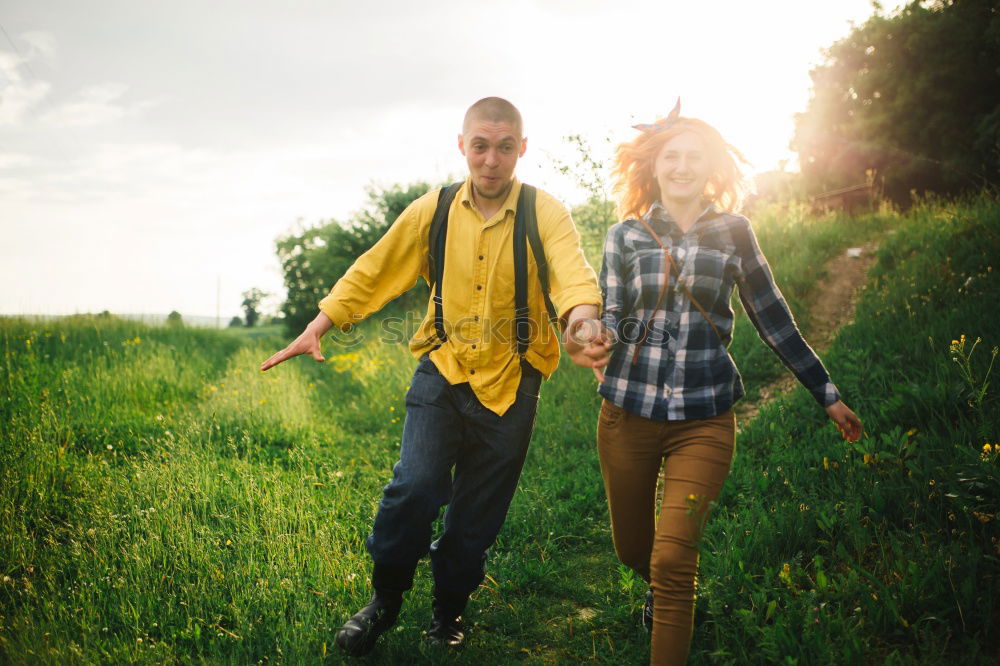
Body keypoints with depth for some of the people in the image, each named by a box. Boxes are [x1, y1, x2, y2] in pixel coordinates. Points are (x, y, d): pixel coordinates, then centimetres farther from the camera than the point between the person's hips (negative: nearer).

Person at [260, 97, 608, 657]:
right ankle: (385, 600, 10)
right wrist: (317, 328, -4)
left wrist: (583, 321, -48)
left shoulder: (545, 214, -8)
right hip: (443, 369, 1)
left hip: (510, 380, 0)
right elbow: (374, 270, 4)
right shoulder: (433, 211, 0)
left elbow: (572, 271, -26)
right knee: (415, 487, -15)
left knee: (479, 511, 10)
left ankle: (450, 609, 34)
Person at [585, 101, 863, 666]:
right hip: (628, 414, 2)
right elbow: (613, 318, 2)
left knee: (672, 560, -13)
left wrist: (828, 395, 11)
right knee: (632, 548, 15)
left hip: (704, 421, -2)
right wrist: (596, 336, -23)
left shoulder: (733, 232, 2)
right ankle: (663, 591, 50)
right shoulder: (626, 236, 4)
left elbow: (774, 319, 8)